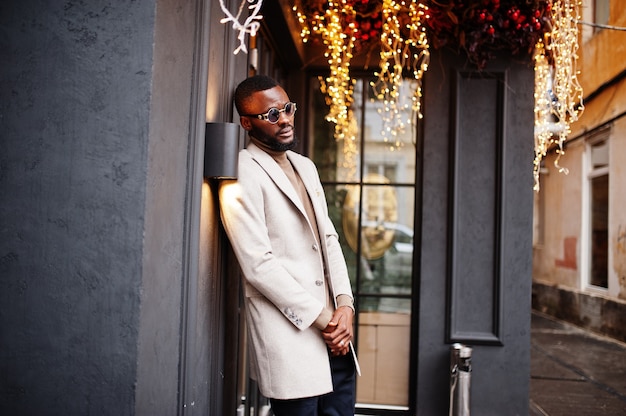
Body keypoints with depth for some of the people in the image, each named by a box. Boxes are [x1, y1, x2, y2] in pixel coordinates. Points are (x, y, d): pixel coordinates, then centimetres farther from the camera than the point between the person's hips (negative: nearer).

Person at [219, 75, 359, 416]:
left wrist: (345, 306, 0)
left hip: (335, 335, 7)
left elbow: (329, 240, 15)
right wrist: (322, 319, -11)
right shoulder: (243, 175, -9)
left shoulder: (306, 167, 17)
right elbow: (259, 265, -15)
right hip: (289, 337, -7)